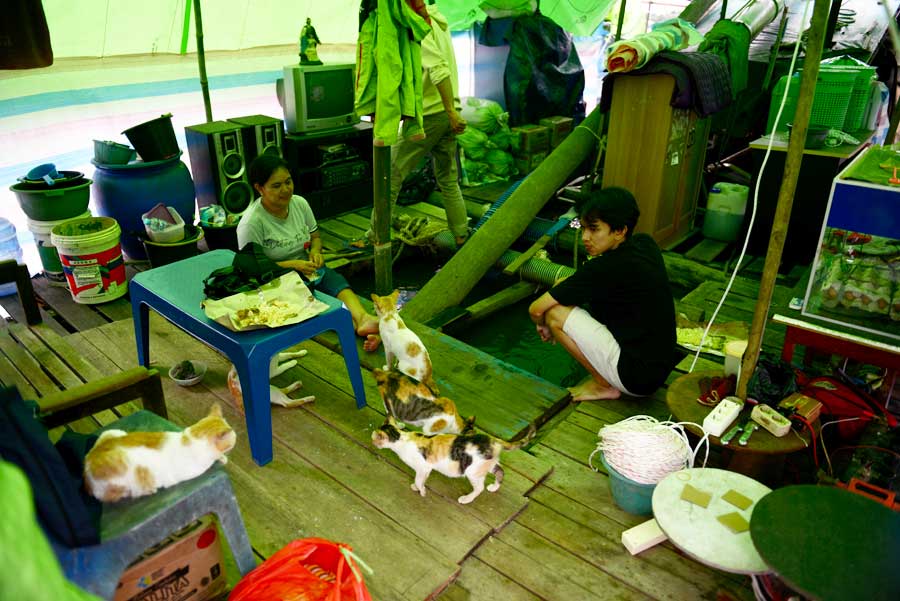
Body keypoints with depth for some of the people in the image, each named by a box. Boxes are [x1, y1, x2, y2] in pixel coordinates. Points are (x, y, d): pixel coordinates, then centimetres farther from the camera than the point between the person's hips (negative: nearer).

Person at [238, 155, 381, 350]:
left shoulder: (299, 203, 2)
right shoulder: (251, 223, -16)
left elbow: (315, 236, 16)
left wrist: (315, 251, -8)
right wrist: (292, 265, -22)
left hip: (307, 269, 4)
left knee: (337, 281, -30)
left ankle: (362, 319, -56)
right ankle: (358, 327, -48)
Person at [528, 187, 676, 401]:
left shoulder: (605, 268, -23)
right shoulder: (645, 244, 0)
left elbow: (536, 310, -17)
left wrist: (546, 324, 5)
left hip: (638, 377, -9)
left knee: (555, 313, -13)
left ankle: (604, 385, 2)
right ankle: (606, 376, 13)